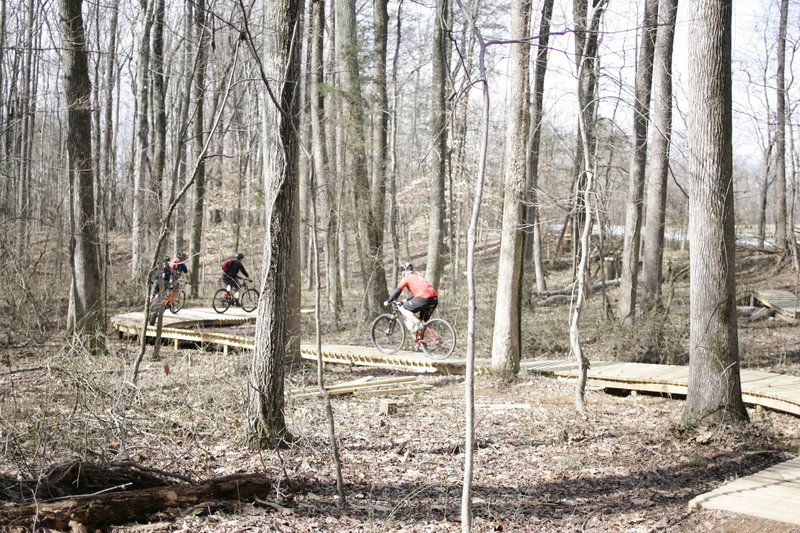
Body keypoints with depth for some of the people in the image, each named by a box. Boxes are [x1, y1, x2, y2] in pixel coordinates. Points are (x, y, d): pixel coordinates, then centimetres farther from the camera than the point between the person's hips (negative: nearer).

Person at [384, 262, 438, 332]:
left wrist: (388, 301, 22)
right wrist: (407, 300, 53)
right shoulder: (418, 277, 33)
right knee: (423, 321, 21)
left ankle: (418, 324, -8)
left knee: (403, 308, 6)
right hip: (435, 299, 7)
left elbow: (397, 291, 11)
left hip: (423, 298, -7)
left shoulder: (406, 278, 11)